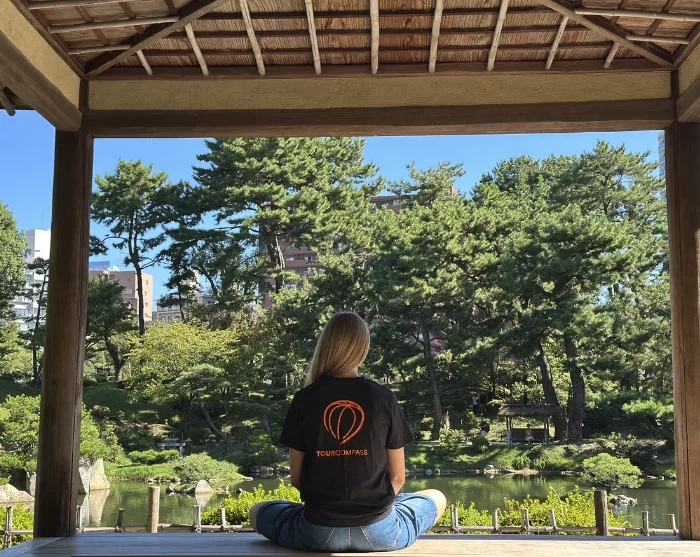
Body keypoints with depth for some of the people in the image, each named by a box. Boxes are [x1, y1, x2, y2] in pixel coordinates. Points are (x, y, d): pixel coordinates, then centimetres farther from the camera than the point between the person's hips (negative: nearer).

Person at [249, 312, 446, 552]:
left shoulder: (304, 399, -4)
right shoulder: (384, 398, -4)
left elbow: (296, 478, 2)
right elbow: (397, 477, 3)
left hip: (317, 533, 0)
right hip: (379, 531, 0)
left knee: (258, 512, 29)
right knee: (436, 498, 29)